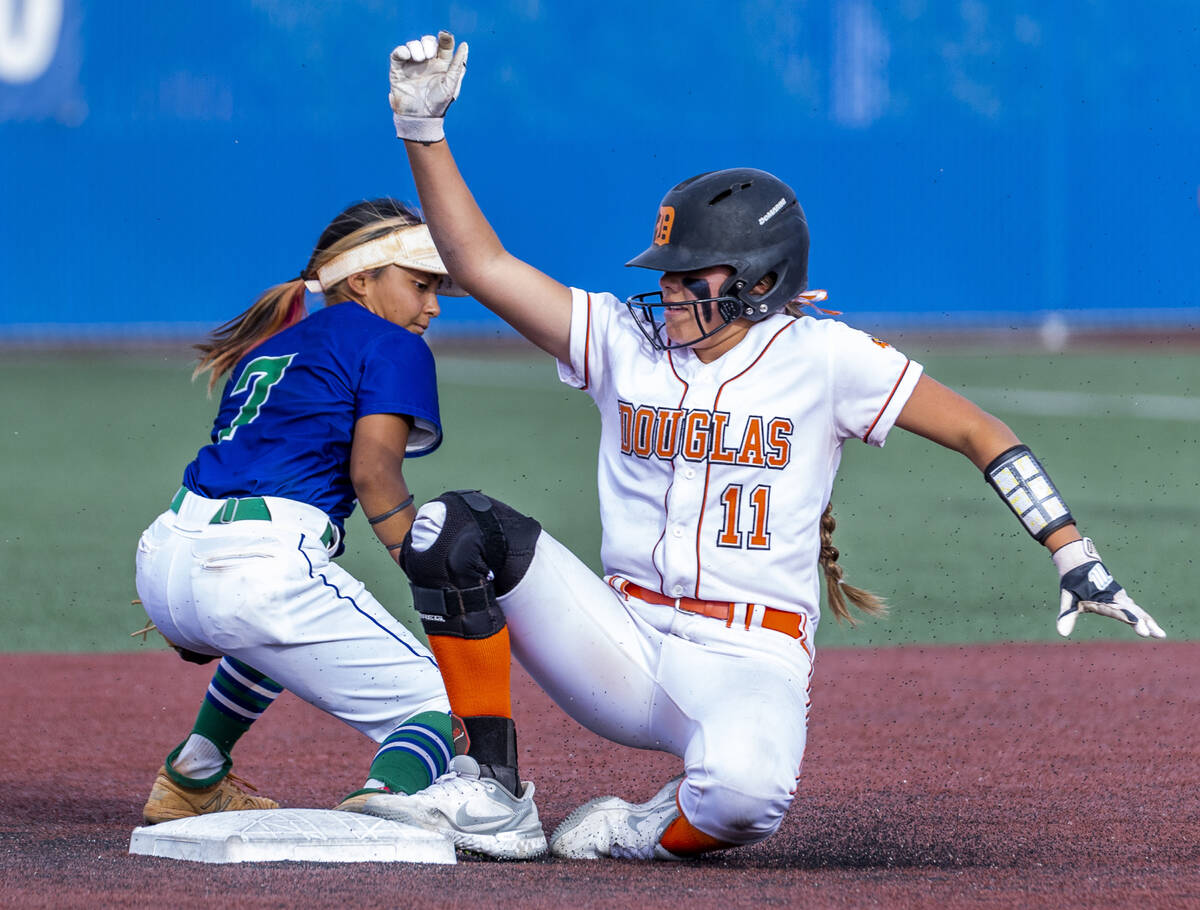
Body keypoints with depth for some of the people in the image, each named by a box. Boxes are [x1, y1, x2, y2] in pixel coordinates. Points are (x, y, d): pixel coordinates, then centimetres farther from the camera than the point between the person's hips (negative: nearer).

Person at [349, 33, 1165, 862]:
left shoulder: (822, 357, -3)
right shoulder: (626, 341, 7)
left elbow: (978, 433, 0)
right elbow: (480, 264, 5)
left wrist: (1075, 559, -8)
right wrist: (424, 130, -3)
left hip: (751, 665, -4)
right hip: (625, 644, 4)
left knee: (744, 792, -40)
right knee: (455, 530, -16)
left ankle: (653, 833, -1)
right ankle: (487, 786, -7)